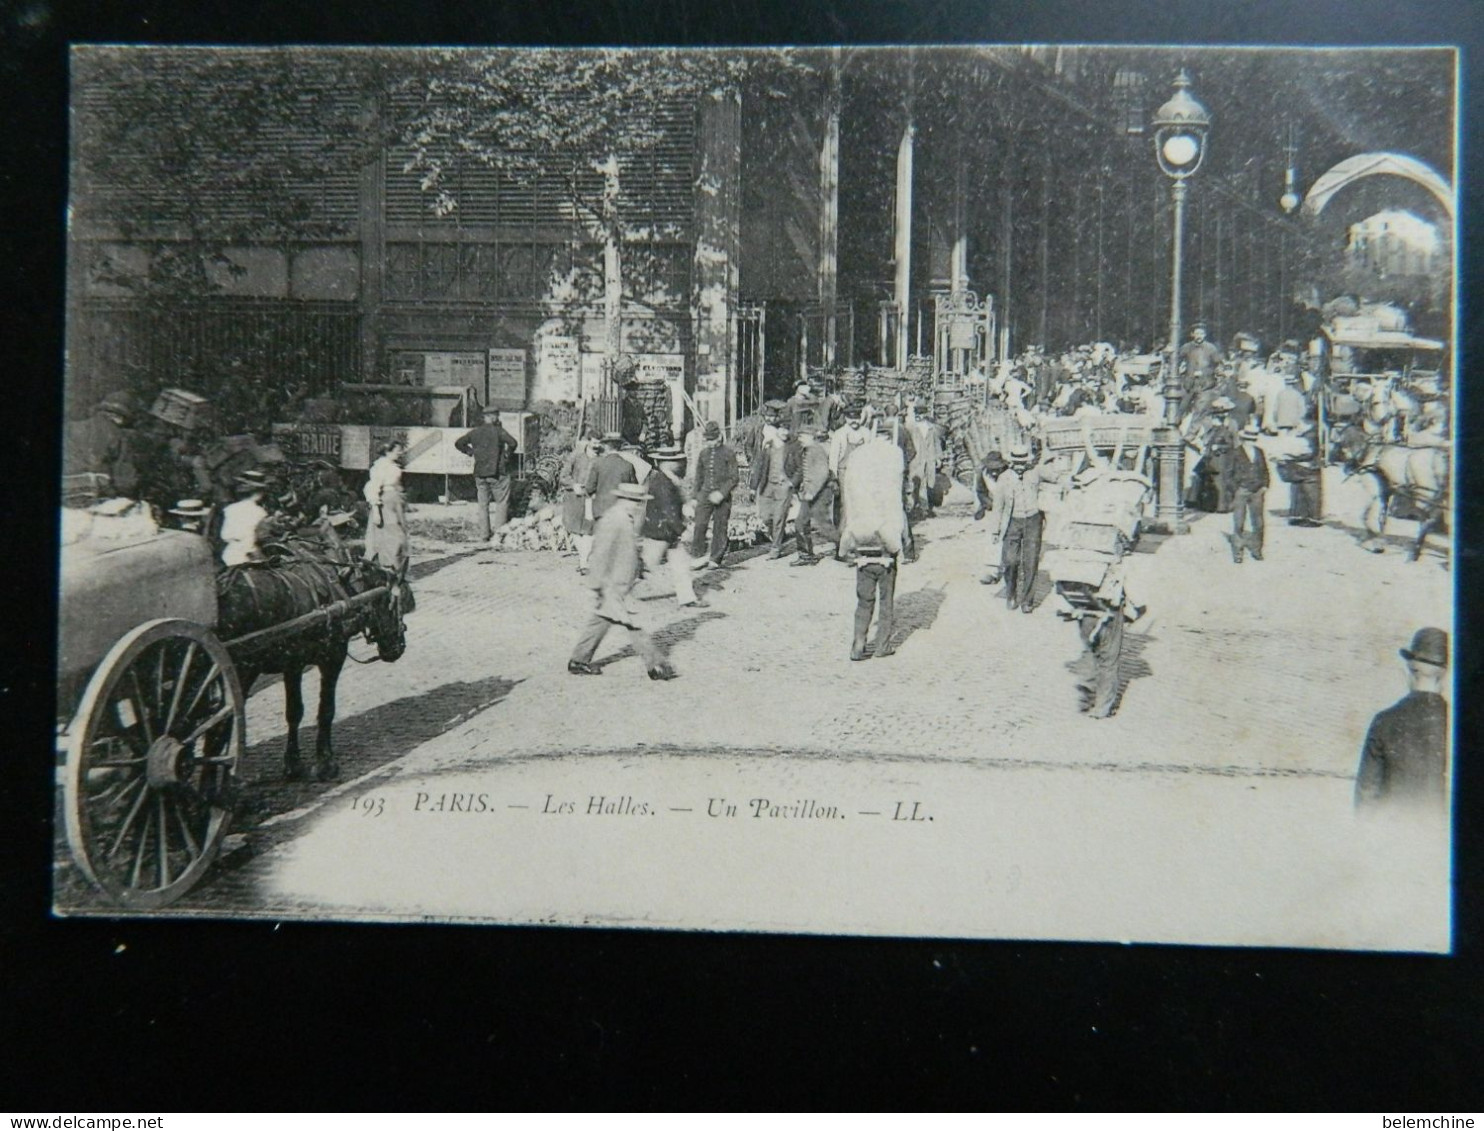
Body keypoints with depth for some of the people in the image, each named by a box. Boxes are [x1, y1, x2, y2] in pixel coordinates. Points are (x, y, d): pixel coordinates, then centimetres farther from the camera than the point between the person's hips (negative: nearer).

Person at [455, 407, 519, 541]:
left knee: (482, 504, 11)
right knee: (502, 503, 3)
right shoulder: (498, 431, -8)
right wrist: (507, 454, -5)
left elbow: (458, 443, 11)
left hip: (480, 473, 5)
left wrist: (471, 452, 13)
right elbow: (512, 442, -21)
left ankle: (484, 534, 9)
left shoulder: (475, 432, 8)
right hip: (497, 472, -5)